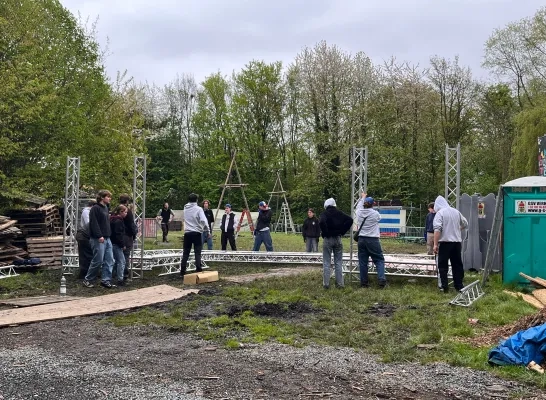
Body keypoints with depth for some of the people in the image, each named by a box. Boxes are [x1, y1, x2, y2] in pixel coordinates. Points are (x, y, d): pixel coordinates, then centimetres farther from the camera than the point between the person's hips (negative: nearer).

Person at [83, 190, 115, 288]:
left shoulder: (106, 208, 18)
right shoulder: (95, 208, -9)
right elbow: (94, 223, -17)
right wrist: (99, 236, -22)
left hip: (107, 239, 9)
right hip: (98, 239, -9)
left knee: (109, 261, 4)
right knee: (98, 261, -5)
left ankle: (106, 280, 9)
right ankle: (87, 280, 9)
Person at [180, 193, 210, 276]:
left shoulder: (185, 209, 5)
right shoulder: (198, 209, -9)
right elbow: (204, 221, -17)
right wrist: (207, 231, -10)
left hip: (187, 233, 4)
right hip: (197, 233, -4)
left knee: (185, 253, 10)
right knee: (197, 253, -1)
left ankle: (182, 271, 12)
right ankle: (198, 270, -6)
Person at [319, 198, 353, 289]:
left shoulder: (324, 214, -7)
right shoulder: (340, 213, 4)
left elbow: (321, 222, -26)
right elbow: (350, 220, -6)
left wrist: (324, 233, -13)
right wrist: (342, 231, -2)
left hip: (327, 239, -3)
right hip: (338, 239, 3)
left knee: (326, 263, 3)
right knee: (338, 263, 9)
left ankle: (326, 284, 2)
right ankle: (340, 283, 9)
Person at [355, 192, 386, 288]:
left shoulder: (359, 212, 1)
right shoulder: (375, 214, -9)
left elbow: (359, 205, 23)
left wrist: (363, 197, 42)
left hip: (361, 240, 4)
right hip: (373, 240, -4)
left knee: (362, 261, 8)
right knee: (379, 260, 4)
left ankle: (363, 282, 11)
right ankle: (381, 279, -9)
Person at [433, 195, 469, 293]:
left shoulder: (439, 213, -7)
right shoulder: (456, 211, 11)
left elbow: (437, 229, -17)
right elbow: (465, 224, 19)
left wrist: (435, 244, -17)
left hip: (445, 242, -5)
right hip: (457, 242, 5)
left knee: (443, 265, 3)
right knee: (457, 264, 13)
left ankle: (444, 287, 0)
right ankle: (459, 286, 17)